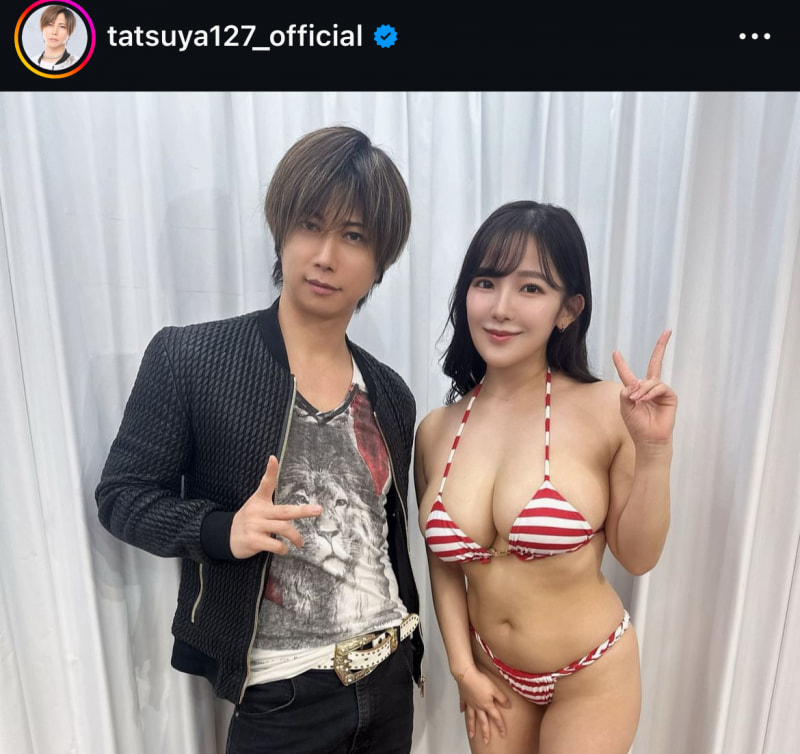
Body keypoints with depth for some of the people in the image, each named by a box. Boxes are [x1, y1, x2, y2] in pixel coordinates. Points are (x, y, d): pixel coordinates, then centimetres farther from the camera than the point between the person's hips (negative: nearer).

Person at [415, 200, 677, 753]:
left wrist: (655, 453, -22)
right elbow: (443, 564, 0)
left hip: (591, 677, -2)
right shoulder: (436, 430, -11)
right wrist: (463, 668, 0)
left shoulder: (607, 411, -20)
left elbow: (638, 556, -10)